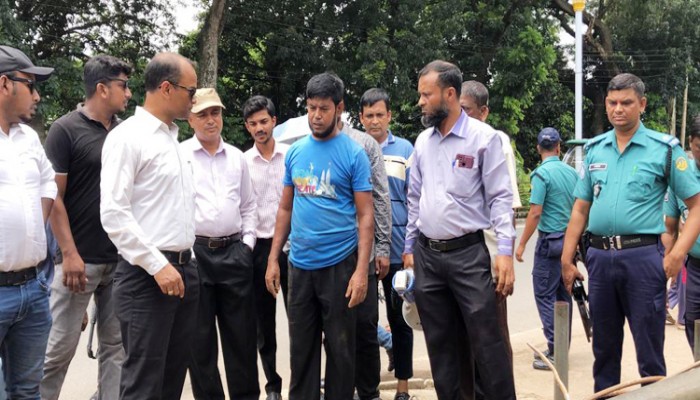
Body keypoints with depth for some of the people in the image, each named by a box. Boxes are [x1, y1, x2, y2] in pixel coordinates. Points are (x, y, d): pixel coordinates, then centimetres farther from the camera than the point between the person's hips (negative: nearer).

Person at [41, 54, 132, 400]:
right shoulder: (65, 129, -7)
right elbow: (53, 197, -10)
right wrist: (69, 253, -16)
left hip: (121, 258, 6)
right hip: (80, 259, -6)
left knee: (116, 345, 10)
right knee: (60, 345, 0)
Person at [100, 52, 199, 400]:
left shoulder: (173, 139, 16)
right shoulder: (128, 136, -10)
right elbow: (113, 213, -17)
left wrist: (185, 261, 15)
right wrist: (158, 265, -18)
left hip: (183, 269, 8)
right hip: (146, 275, -8)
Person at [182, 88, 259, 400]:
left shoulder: (237, 157, 12)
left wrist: (248, 242, 7)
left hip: (234, 251, 3)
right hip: (194, 252, -3)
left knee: (241, 333, 8)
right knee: (200, 336, 6)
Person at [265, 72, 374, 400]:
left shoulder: (353, 154, -6)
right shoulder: (295, 151, 6)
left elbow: (365, 216, -8)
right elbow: (285, 208, 12)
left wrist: (361, 270, -16)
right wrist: (273, 259, 6)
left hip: (339, 265, -4)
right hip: (299, 264, 4)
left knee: (340, 348, 8)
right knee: (302, 348, 12)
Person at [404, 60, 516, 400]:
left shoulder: (483, 137, -6)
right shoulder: (423, 141, 11)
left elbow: (500, 198, -8)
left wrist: (505, 251, -16)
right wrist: (409, 248, 15)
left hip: (468, 253, -5)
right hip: (426, 255, 6)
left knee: (487, 341, -4)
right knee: (440, 344, 12)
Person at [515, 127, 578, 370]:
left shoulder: (541, 174, -13)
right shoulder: (572, 172, 8)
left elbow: (535, 213, -17)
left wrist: (522, 244, -11)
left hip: (550, 240, -7)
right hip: (570, 240, 7)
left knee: (545, 295, -3)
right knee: (563, 295, 13)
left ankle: (555, 352, -5)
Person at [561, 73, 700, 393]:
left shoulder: (664, 148, -2)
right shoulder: (594, 149, 11)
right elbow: (580, 209, 14)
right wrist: (567, 259, 10)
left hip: (642, 256, -4)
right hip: (599, 257, 4)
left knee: (649, 352, 1)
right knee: (604, 348, 15)